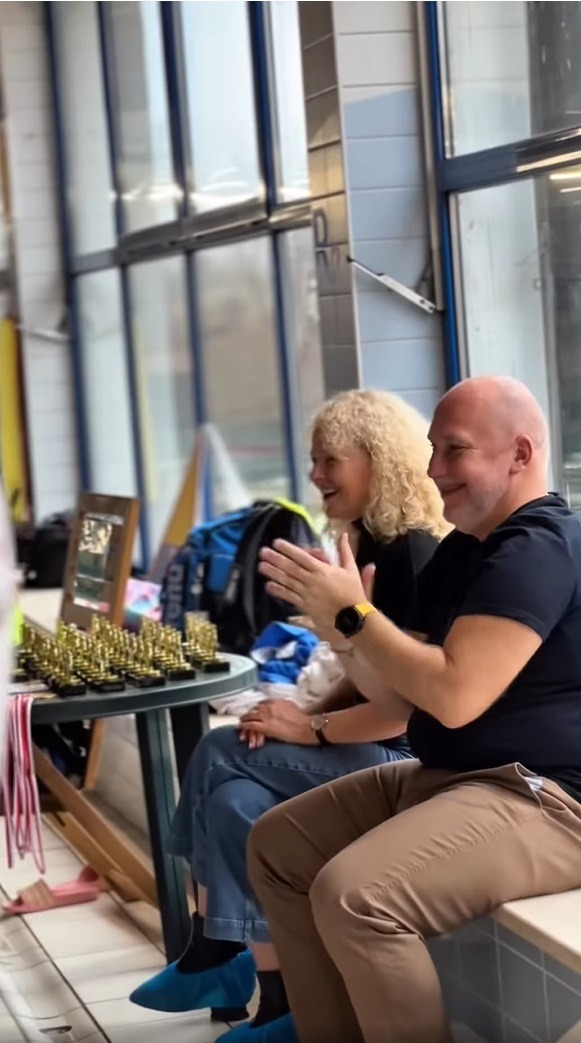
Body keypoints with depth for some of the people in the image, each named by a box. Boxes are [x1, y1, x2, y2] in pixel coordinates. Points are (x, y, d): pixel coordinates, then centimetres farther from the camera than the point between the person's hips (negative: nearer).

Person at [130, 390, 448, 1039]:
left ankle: (216, 960, -1)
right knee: (237, 802, -12)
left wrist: (313, 730, -15)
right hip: (368, 744, 9)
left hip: (406, 757, -9)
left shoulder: (415, 557, -18)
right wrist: (311, 712, 0)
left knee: (221, 758, -15)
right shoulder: (374, 546, 12)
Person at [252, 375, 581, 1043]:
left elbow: (454, 695, -25)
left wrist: (351, 616, -14)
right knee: (277, 845, 12)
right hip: (449, 778, 11)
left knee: (354, 897, -29)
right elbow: (410, 697, 14)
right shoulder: (463, 550, 16)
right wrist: (337, 619, -1)